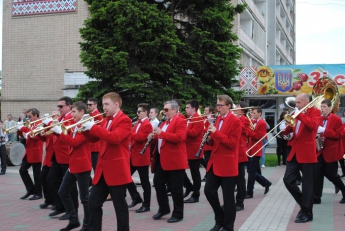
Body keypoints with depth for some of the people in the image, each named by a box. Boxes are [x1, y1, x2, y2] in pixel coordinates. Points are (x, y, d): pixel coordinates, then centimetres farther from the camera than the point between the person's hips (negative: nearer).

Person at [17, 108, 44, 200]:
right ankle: (31, 189, 19)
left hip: (36, 152, -9)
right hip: (28, 152, 9)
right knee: (22, 170, 8)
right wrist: (20, 129, 1)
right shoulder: (31, 124, 16)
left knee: (37, 173, 0)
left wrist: (24, 128, -23)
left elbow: (35, 135, -26)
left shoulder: (40, 124, -12)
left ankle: (38, 193, 11)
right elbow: (25, 135, 20)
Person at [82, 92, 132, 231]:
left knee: (120, 206, 2)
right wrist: (86, 129, -2)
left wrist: (93, 127, -23)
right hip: (103, 169, 8)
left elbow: (115, 138, -26)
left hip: (117, 170, -8)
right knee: (93, 203, 10)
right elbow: (93, 138, 18)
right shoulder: (106, 120, 16)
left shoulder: (124, 120, -10)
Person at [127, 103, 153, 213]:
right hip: (133, 155, 9)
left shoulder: (147, 125, -13)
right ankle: (136, 198, 22)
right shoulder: (138, 123, 16)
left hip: (141, 156, -9)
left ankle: (146, 205, 10)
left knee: (144, 182, 0)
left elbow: (140, 137, -25)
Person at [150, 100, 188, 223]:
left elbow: (179, 137, -24)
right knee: (158, 182, 12)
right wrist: (154, 136, 5)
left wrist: (161, 133, -21)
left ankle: (178, 213, 12)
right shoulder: (165, 123, 18)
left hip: (175, 160, -9)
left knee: (176, 188, 0)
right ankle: (163, 208, 26)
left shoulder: (180, 121, -11)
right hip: (162, 159, 9)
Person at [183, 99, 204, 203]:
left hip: (194, 151, -9)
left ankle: (195, 195, 9)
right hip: (185, 149, 9)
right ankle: (189, 187, 24)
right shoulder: (188, 119, 15)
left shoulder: (198, 119, -14)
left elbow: (193, 133, -25)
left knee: (195, 173, 0)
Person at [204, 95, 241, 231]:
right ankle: (220, 219, 24)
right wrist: (210, 138, -3)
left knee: (228, 197, 1)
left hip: (227, 164, -8)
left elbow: (232, 143, -19)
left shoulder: (235, 121, -10)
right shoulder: (218, 119, 14)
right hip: (215, 162, 8)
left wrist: (216, 133, -23)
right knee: (209, 190, 7)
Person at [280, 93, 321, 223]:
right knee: (287, 180, 2)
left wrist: (300, 115, -19)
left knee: (307, 183, 1)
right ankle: (304, 204, 21)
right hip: (295, 152, 7)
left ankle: (307, 213, 12)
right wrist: (285, 128, -7)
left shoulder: (315, 112, -4)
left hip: (307, 153, -6)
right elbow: (290, 130, 15)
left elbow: (313, 125, -24)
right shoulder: (296, 113, 15)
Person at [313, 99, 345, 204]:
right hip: (320, 151, 6)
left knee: (331, 174, 1)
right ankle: (316, 197, 3)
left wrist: (324, 131, -23)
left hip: (331, 151, -6)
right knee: (317, 173, -1)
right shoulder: (320, 119, 9)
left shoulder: (336, 119, -9)